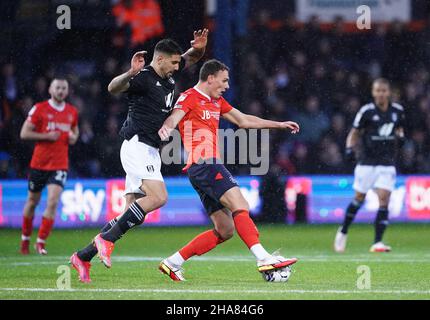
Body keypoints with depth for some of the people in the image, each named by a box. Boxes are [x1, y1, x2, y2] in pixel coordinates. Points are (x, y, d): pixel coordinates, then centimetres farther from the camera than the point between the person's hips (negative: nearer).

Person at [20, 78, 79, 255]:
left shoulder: (72, 111, 7)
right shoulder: (39, 109, -5)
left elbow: (75, 129, 26)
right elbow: (24, 133, -7)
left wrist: (74, 137, 2)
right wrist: (47, 136, -17)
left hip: (60, 165, 2)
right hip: (39, 163, -2)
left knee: (53, 202, -14)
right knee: (32, 201, 10)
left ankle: (41, 242, -7)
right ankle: (25, 239, 30)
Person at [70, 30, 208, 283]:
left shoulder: (168, 75, 13)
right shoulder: (143, 78, -14)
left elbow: (194, 58, 24)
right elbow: (114, 87, -31)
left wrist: (199, 47, 1)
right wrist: (131, 73, -51)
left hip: (151, 152, 9)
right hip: (138, 146, -9)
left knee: (133, 211, 5)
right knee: (158, 197, -25)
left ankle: (84, 257, 9)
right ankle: (107, 239, -21)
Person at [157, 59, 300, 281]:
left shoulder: (217, 102, 25)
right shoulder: (189, 97, -3)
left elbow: (244, 121, 33)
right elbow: (174, 117, -22)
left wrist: (279, 125, 34)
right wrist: (166, 128, -46)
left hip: (211, 167, 10)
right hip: (204, 165, -10)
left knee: (225, 230, 6)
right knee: (240, 206, -22)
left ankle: (172, 263, 8)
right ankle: (263, 259, -33)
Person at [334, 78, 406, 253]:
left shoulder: (397, 111, 3)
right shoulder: (367, 111, -8)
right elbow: (355, 133, 0)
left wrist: (400, 136, 0)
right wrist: (350, 148, -18)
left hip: (387, 163, 2)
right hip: (367, 163, -2)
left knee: (384, 199, -10)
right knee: (359, 198, 7)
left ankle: (377, 242, -10)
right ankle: (343, 232, 30)